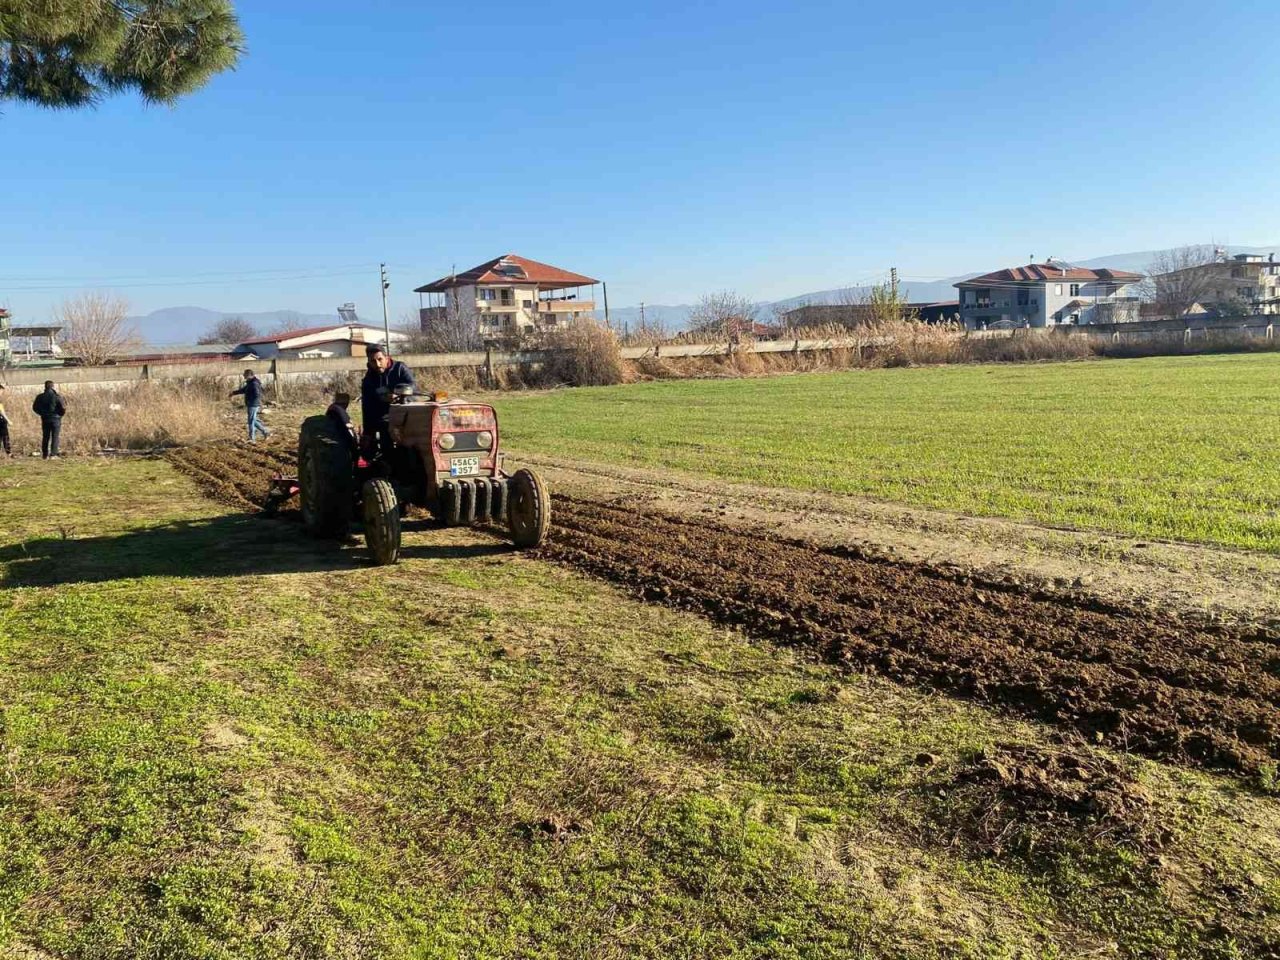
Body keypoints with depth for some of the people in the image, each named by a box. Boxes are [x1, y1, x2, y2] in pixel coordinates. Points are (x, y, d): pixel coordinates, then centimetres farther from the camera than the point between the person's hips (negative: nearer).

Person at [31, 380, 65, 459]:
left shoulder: (40, 397, 0)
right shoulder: (56, 397, -11)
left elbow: (35, 408, 6)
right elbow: (63, 408, -13)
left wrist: (42, 414, 20)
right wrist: (60, 414, 6)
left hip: (45, 419, 3)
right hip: (55, 419, -3)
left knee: (45, 437, 12)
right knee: (55, 437, 1)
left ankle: (45, 454, 14)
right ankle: (53, 454, -5)